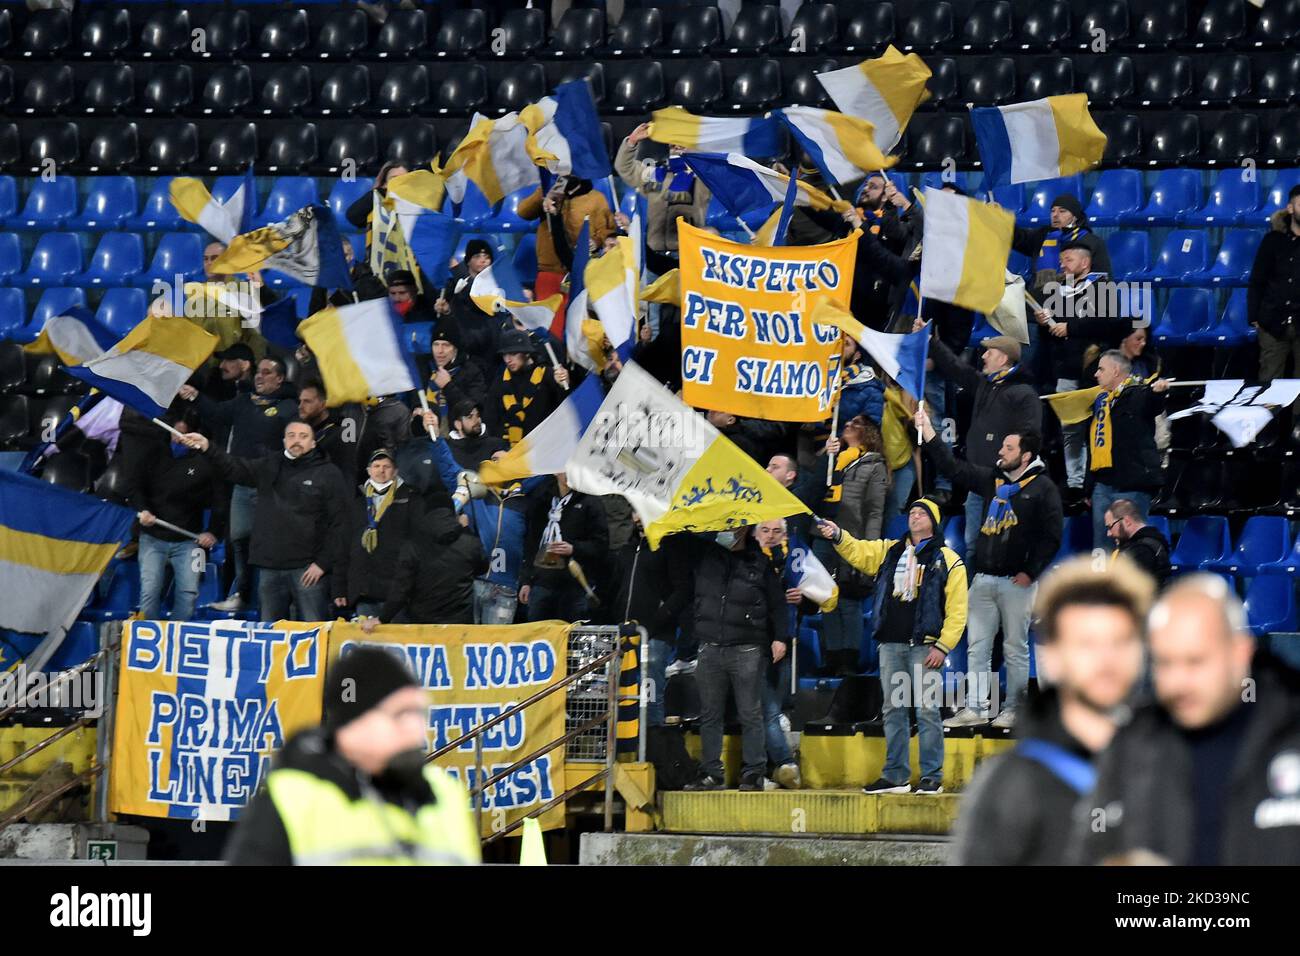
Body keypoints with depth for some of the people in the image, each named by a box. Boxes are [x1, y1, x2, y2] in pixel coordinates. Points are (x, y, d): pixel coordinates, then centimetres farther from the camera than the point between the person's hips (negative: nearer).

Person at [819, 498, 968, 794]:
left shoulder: (947, 560, 2)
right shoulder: (889, 552, 18)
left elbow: (956, 610, -3)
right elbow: (858, 552, 9)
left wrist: (943, 646, -11)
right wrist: (838, 536, -11)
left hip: (924, 646, -5)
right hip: (891, 645, 5)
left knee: (927, 710, -5)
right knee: (893, 710, 7)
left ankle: (932, 777, -1)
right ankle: (895, 777, 12)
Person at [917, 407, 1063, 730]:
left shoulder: (1043, 488, -4)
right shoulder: (993, 479, 12)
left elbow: (1052, 535, -8)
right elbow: (953, 467, 16)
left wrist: (1031, 572, -13)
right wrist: (928, 431, 12)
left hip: (1016, 582, -6)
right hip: (983, 579, 6)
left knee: (1016, 648, 1)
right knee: (977, 647, 4)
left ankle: (1013, 710, 7)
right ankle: (975, 708, 8)